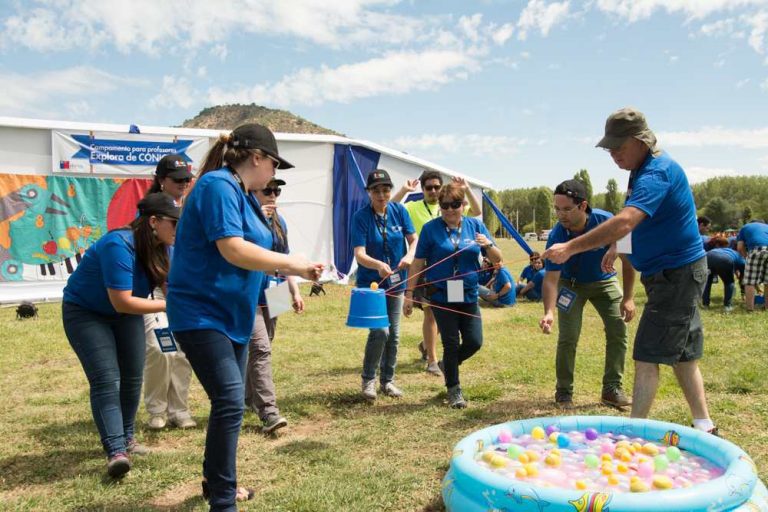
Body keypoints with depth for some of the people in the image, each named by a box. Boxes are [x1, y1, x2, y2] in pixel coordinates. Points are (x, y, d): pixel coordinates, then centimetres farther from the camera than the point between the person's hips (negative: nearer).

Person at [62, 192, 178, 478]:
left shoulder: (163, 248, -9)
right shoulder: (118, 245, -33)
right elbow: (122, 302, -35)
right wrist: (170, 306, -33)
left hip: (125, 314, 7)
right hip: (85, 313, -7)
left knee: (132, 377, 8)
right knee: (106, 380, -18)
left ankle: (127, 438, 24)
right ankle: (115, 452, -21)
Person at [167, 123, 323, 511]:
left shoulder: (242, 194, 13)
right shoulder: (218, 186, -17)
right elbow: (233, 250, -28)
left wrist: (294, 270, 7)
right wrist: (291, 263, -21)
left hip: (229, 315, 10)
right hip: (202, 314, -10)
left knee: (230, 401, 17)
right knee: (230, 400, -14)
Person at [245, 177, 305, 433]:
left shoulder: (279, 221, 11)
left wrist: (295, 291, 13)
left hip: (271, 294, 7)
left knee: (260, 349, 16)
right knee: (261, 349, -15)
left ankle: (249, 396, 32)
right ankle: (269, 412, -17)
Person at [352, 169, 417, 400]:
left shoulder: (399, 211, -4)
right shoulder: (361, 216, -15)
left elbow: (414, 239, 2)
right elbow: (359, 254, -23)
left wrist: (409, 255, -19)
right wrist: (379, 265, -43)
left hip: (396, 282, 4)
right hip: (371, 283, -4)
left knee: (394, 334, 10)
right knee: (380, 331, -17)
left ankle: (387, 380, 27)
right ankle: (368, 379, 5)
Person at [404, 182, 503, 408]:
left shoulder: (476, 226, 3)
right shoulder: (431, 228, -4)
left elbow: (497, 260, 5)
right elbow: (418, 263, -3)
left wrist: (488, 245, -16)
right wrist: (409, 293, -5)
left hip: (469, 296, 3)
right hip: (442, 297, -3)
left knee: (474, 342, 2)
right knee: (451, 344, 3)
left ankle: (448, 364, 33)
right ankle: (454, 389, 22)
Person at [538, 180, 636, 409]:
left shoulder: (607, 222, -28)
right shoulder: (557, 236, -29)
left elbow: (627, 258, -16)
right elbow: (551, 278, -29)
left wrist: (628, 298, -17)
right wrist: (549, 311, -45)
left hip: (604, 281, 2)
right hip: (571, 284, -1)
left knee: (618, 331, -6)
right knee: (568, 337, -10)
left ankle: (612, 389, 8)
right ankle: (564, 392, 7)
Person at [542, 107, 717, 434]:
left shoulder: (657, 172, -23)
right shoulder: (644, 169, 10)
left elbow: (624, 223, -38)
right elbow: (635, 225, 24)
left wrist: (570, 248, -37)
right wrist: (615, 247, 15)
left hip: (676, 274, -10)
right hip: (677, 272, 10)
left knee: (647, 357, -8)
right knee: (682, 354, 15)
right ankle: (704, 427, 25)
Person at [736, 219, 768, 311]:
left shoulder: (745, 227, 30)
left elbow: (740, 247, 17)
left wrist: (747, 257, 30)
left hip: (758, 249, -4)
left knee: (750, 280, 1)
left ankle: (750, 307, -1)